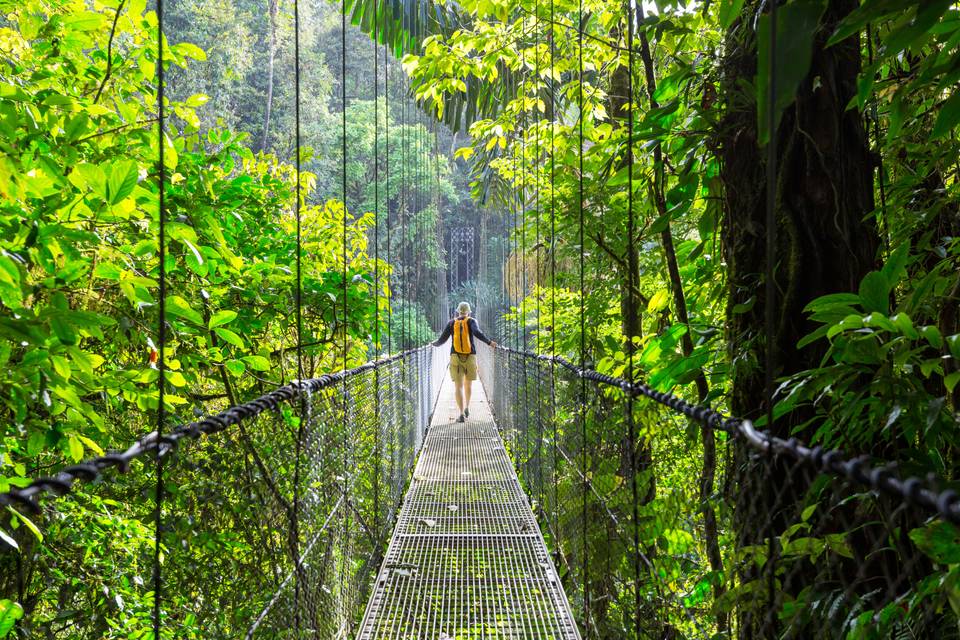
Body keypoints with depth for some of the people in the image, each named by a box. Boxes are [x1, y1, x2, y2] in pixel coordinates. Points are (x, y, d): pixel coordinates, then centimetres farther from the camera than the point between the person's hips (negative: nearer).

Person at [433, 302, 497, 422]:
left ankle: (462, 414, -14)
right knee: (468, 384, 23)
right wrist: (489, 342, -12)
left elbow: (442, 339, 7)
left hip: (455, 357, 0)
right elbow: (477, 333, -17)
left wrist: (435, 344, 27)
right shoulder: (471, 321, 3)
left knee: (459, 386, -3)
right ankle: (467, 408, 23)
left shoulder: (451, 323, 7)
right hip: (470, 357, 0)